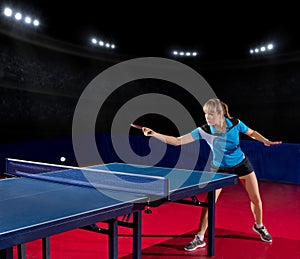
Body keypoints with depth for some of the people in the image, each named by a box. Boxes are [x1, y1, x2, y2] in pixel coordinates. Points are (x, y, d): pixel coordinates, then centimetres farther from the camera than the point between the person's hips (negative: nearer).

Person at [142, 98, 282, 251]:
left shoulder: (235, 124, -21)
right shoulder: (204, 131, -24)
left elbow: (252, 133, 1)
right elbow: (177, 141, -28)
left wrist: (265, 141, -18)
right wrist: (154, 134, -38)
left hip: (242, 165, 1)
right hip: (219, 168, -1)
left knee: (256, 199, 9)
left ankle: (259, 226, 39)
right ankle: (200, 238, 4)